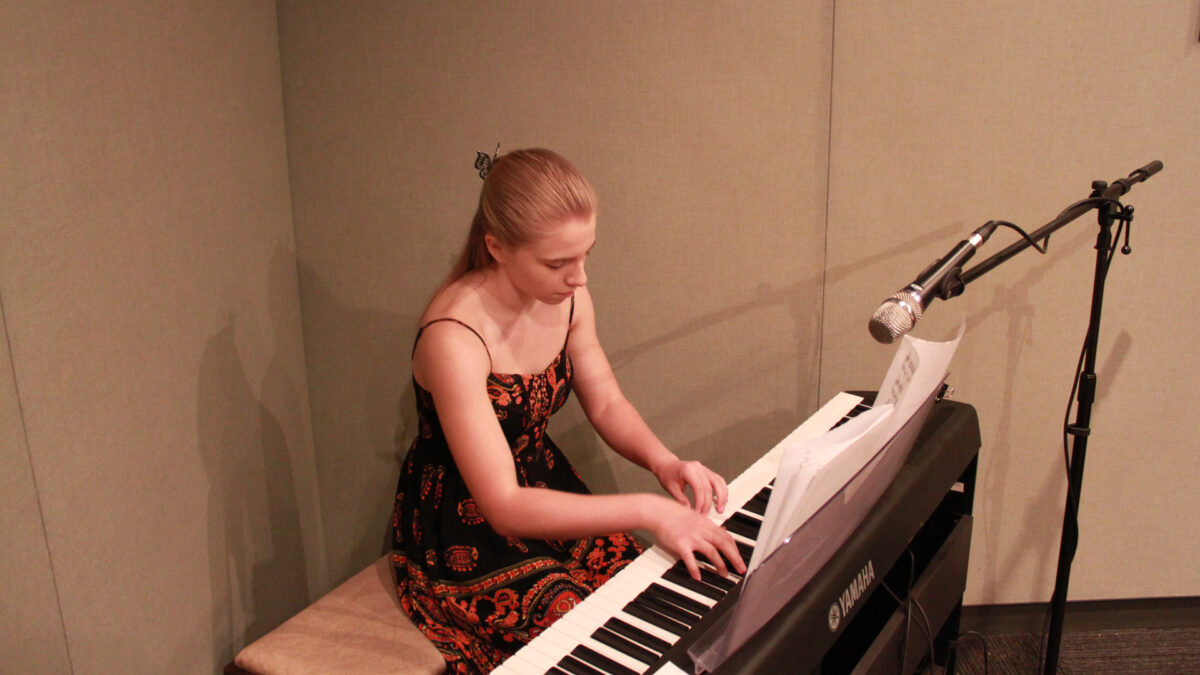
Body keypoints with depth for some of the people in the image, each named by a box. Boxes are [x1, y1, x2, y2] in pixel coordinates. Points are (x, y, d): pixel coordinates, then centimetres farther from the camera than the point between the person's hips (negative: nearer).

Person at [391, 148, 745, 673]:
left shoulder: (566, 298, -8)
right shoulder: (454, 338, -31)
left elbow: (606, 404, 4)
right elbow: (504, 506, -31)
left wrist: (662, 461, -17)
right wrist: (647, 511, -35)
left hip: (545, 490, 6)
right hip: (463, 538, -6)